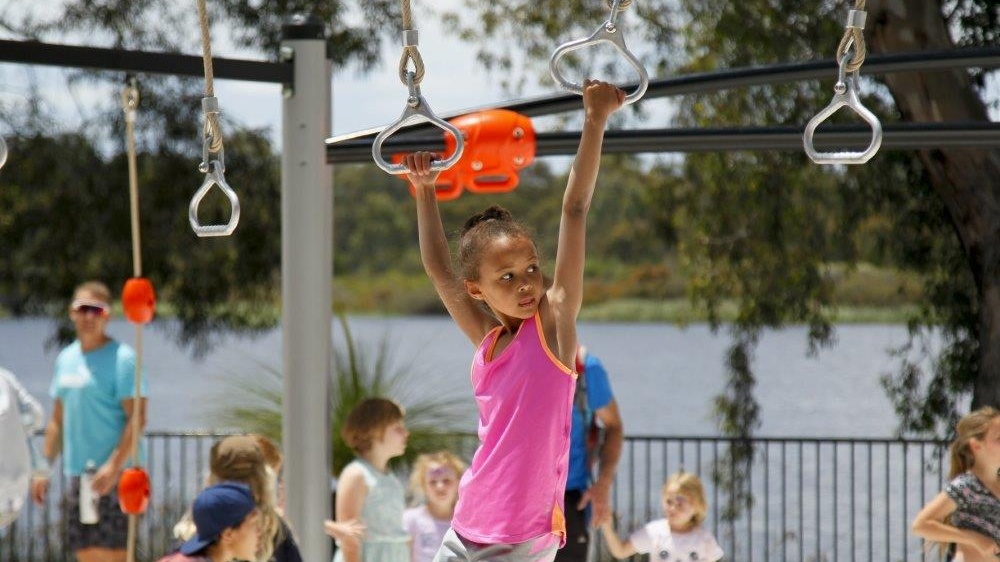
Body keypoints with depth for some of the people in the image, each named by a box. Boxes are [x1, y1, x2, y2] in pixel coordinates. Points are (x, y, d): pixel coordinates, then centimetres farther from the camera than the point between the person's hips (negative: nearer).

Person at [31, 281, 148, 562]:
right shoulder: (66, 358, 14)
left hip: (113, 476, -7)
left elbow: (137, 419, -15)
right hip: (77, 473, 7)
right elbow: (57, 419, 21)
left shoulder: (121, 358, -9)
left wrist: (113, 466, -23)